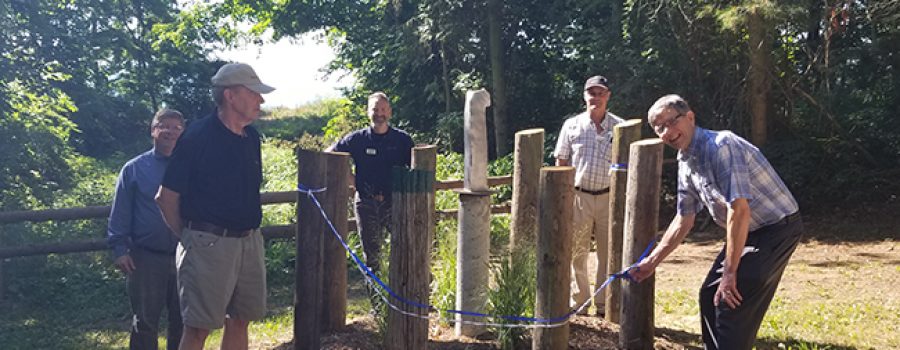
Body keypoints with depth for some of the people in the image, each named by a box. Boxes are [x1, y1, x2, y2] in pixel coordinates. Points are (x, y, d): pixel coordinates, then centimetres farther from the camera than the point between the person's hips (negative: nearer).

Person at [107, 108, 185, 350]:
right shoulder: (134, 169, 1)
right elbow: (120, 213, 1)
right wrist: (119, 249, -6)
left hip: (186, 258, 2)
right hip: (145, 258, -1)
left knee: (182, 322, 11)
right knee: (145, 323, 6)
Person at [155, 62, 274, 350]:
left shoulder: (251, 137, 9)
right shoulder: (197, 137, -12)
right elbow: (167, 197, -8)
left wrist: (249, 232, 17)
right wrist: (189, 236, 0)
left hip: (250, 243, 7)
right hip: (208, 246, -7)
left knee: (240, 321, 14)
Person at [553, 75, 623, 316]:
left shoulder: (620, 127, 5)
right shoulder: (572, 125, 6)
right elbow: (561, 163, 8)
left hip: (609, 197, 0)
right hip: (578, 195, 0)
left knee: (609, 253, 6)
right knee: (576, 253, 4)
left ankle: (604, 305, 19)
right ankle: (578, 303, 17)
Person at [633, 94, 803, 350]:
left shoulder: (719, 146, -25)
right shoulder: (685, 162, 3)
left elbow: (740, 210, -31)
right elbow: (684, 220, 13)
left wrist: (730, 272, -27)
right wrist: (652, 261, 14)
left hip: (777, 228, -9)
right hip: (748, 231, 9)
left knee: (732, 302, -12)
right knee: (710, 295, 12)